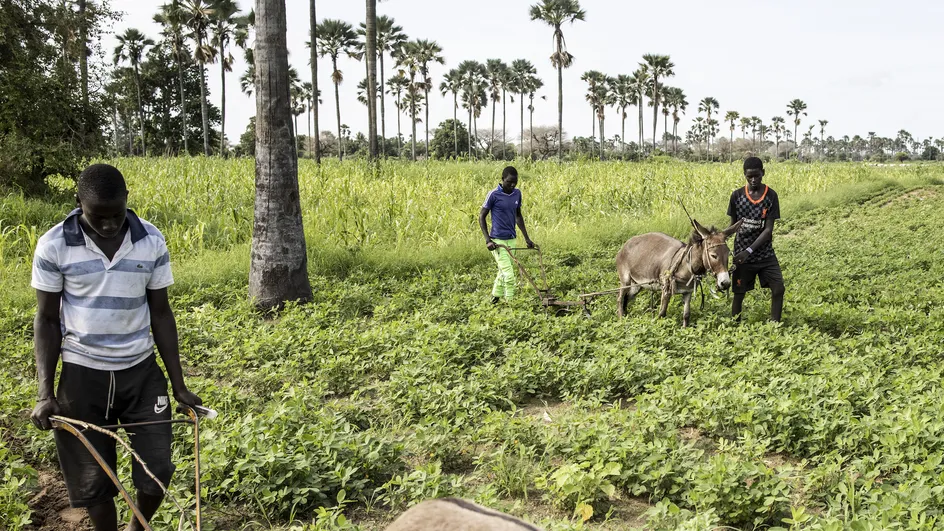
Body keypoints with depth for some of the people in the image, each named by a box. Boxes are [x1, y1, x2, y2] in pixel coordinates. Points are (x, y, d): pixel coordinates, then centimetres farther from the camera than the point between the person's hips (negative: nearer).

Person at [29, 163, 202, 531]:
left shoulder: (152, 242, -6)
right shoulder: (54, 246, -11)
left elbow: (160, 313, 2)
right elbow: (47, 320, -3)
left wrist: (179, 385, 2)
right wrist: (45, 392, -10)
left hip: (141, 372, 1)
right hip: (82, 375, -1)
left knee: (157, 472, 4)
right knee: (91, 481, 7)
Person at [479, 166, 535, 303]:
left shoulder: (517, 193, 7)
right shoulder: (494, 195, -11)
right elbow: (481, 217, -6)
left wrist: (527, 238, 17)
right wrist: (488, 240, -14)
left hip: (512, 240, 6)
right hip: (498, 241, -6)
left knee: (503, 272, 15)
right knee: (509, 275, -12)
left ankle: (495, 299, 30)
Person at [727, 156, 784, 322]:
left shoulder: (771, 196, -8)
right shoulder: (737, 196, -5)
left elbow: (768, 229, -12)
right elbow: (733, 226, 4)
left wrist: (749, 250, -22)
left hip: (765, 254, 0)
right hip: (741, 254, 0)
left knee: (778, 290, -7)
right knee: (738, 294, 6)